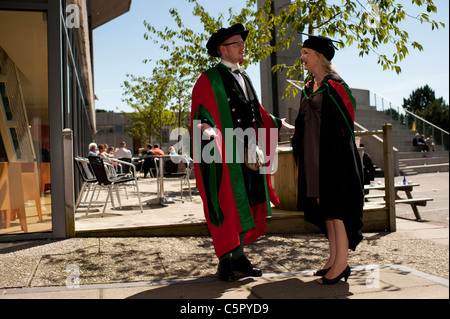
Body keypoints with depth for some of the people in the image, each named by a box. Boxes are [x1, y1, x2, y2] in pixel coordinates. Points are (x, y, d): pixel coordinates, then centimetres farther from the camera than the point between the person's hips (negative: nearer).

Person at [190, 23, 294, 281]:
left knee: (245, 202, 9)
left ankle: (239, 255, 21)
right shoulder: (209, 80, -4)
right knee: (227, 204, -3)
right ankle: (225, 260, 9)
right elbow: (201, 114, -13)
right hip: (224, 152, -7)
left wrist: (277, 123, 34)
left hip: (247, 151, 7)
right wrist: (206, 128, -33)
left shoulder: (244, 78, 18)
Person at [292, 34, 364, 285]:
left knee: (334, 204, -5)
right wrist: (301, 156, 16)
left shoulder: (334, 85, -9)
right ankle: (334, 257, 20)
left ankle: (342, 263, 3)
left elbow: (346, 119, -13)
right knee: (324, 205, 10)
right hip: (313, 156, 8)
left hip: (332, 153, -8)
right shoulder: (309, 87, 15)